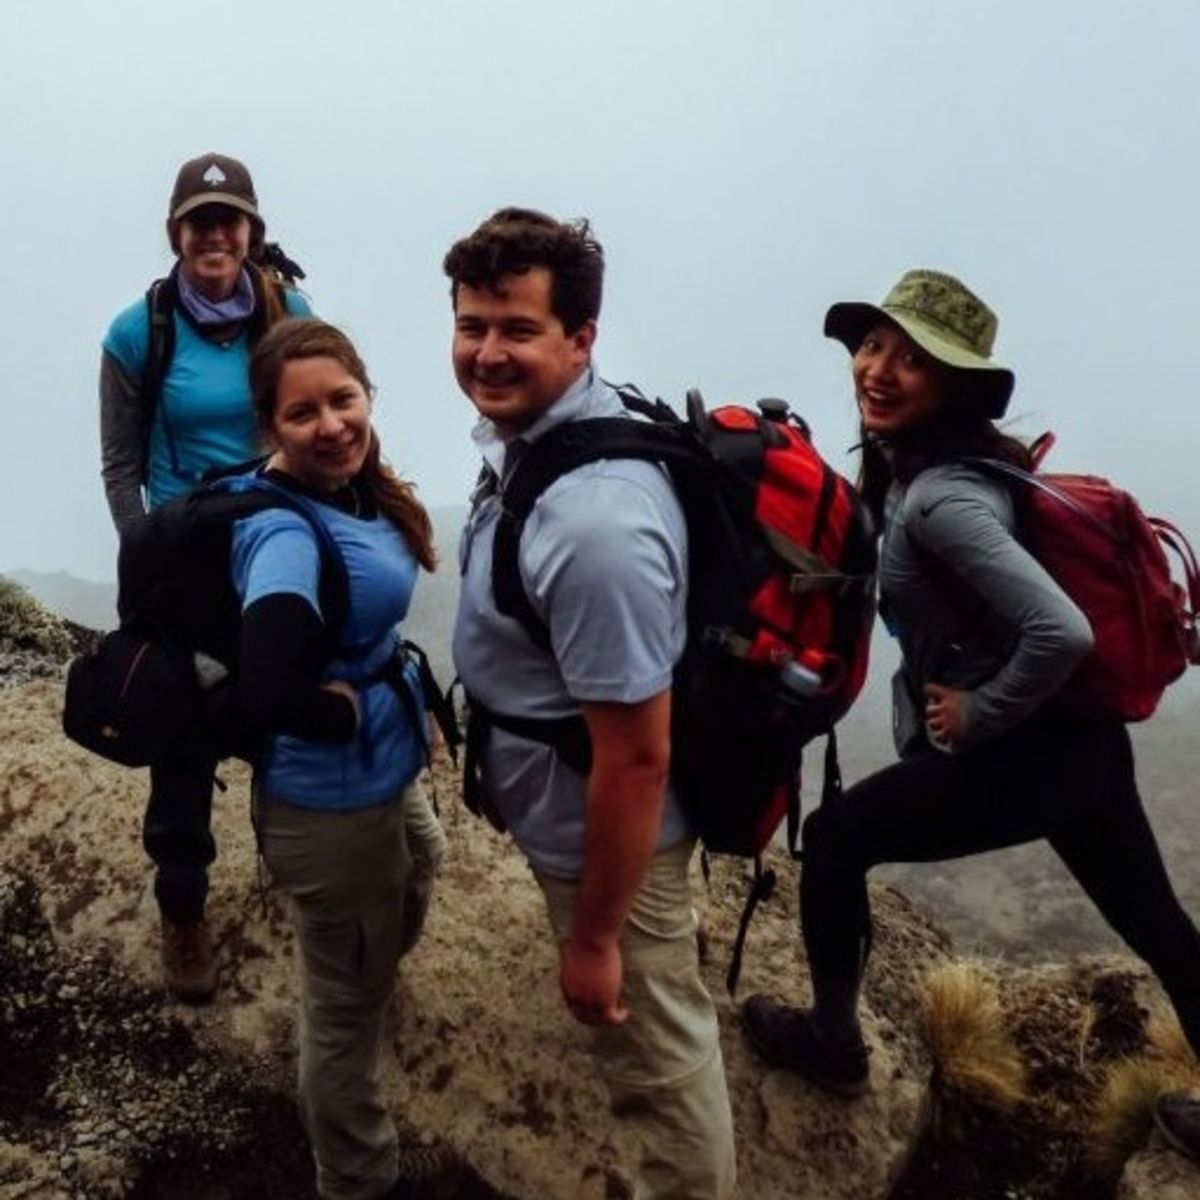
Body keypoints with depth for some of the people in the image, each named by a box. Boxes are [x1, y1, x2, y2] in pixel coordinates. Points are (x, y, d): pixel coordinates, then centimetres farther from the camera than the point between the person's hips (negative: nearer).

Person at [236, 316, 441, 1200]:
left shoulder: (356, 487, -3)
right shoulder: (285, 530, -29)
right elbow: (268, 693, -43)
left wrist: (403, 706, 0)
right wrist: (344, 711, -24)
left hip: (387, 773, 9)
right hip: (335, 800, -9)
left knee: (388, 937, 36)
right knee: (348, 1007, 13)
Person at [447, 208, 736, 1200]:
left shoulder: (594, 523, -35)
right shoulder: (523, 431, -4)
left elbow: (634, 758, -29)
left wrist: (595, 938, -18)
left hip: (610, 833, -10)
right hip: (573, 810, 10)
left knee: (657, 1058, 15)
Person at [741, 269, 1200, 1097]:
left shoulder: (940, 497, -25)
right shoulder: (908, 462, 4)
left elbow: (1063, 633, -33)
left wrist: (979, 717, -19)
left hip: (1027, 751, -9)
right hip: (1075, 740, 9)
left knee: (834, 841, 7)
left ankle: (832, 1045, 26)